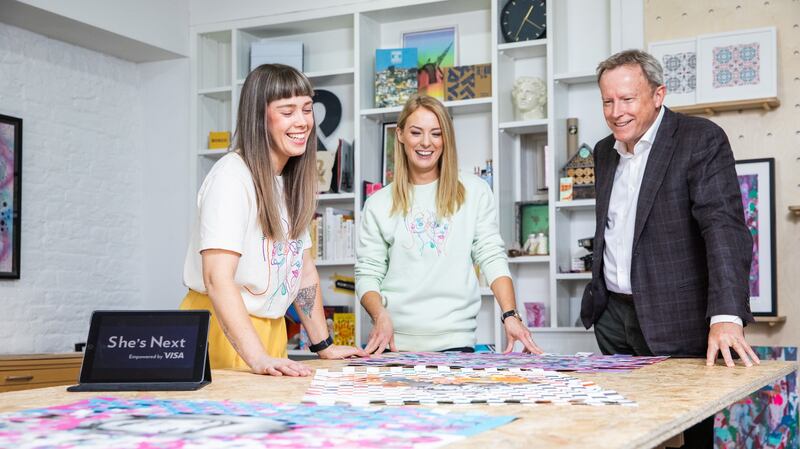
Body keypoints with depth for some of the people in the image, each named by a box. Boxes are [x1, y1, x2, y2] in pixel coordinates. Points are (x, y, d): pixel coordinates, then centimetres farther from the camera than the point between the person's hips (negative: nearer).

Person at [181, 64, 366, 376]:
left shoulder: (294, 181, 8)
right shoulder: (232, 176, -17)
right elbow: (216, 277, -27)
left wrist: (323, 345, 10)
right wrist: (257, 359, -35)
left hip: (270, 327, 7)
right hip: (221, 327, -7)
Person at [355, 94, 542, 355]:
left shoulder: (474, 192, 6)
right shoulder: (379, 205, 6)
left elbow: (492, 258, 2)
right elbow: (367, 274, 3)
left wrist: (510, 315, -11)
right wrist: (380, 316, -16)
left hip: (454, 341, 0)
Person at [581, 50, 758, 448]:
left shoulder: (701, 139, -11)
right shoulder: (605, 151, 11)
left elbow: (724, 227, -21)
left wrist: (726, 316, -32)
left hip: (673, 321, -6)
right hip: (612, 315, 6)